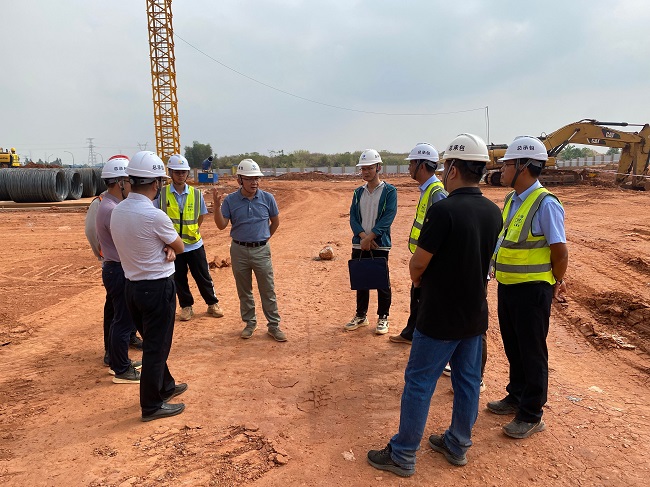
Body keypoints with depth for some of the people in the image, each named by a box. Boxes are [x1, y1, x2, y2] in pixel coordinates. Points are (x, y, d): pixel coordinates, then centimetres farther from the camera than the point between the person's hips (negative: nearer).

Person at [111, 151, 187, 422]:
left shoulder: (117, 212, 1)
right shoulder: (154, 216, -23)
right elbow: (180, 247, -8)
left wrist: (165, 248, -5)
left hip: (132, 285, 8)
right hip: (158, 287, -8)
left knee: (151, 342, 22)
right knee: (157, 347, 5)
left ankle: (165, 386, 40)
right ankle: (152, 406, 18)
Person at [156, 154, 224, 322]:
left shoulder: (196, 194, -2)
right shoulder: (162, 194, -7)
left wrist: (192, 230, 6)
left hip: (194, 244, 0)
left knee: (203, 277, 9)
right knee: (178, 279, 12)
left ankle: (212, 304, 26)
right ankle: (186, 307, 30)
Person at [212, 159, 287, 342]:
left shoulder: (267, 198, -4)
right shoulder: (230, 200, -5)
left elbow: (275, 221, 10)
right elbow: (221, 225, -8)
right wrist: (217, 206, -21)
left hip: (262, 251, 0)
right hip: (239, 250, 1)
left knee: (268, 291, 5)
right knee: (244, 291, 13)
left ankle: (273, 325, 15)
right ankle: (250, 323, 28)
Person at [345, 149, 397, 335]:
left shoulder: (389, 191, -4)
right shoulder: (358, 192, 11)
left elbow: (388, 217, -13)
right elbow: (353, 217, 3)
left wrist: (370, 237, -19)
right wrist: (363, 236, -14)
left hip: (380, 245, -5)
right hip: (359, 245, 5)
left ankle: (383, 318, 18)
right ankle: (361, 316, 27)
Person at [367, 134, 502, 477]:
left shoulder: (443, 210, -22)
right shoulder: (493, 212, 1)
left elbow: (418, 264, -17)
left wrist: (418, 282, 6)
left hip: (440, 317, -7)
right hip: (475, 314, 7)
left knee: (419, 383, 5)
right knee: (467, 381, 17)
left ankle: (402, 455, 17)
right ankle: (457, 445, 34)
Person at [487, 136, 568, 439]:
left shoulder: (545, 204, -18)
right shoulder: (512, 200, 8)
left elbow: (560, 252, -16)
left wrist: (554, 284, -3)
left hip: (531, 291, -8)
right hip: (506, 287, 8)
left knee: (532, 353, 6)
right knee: (513, 348, 21)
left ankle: (531, 415, 22)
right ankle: (516, 397, 40)